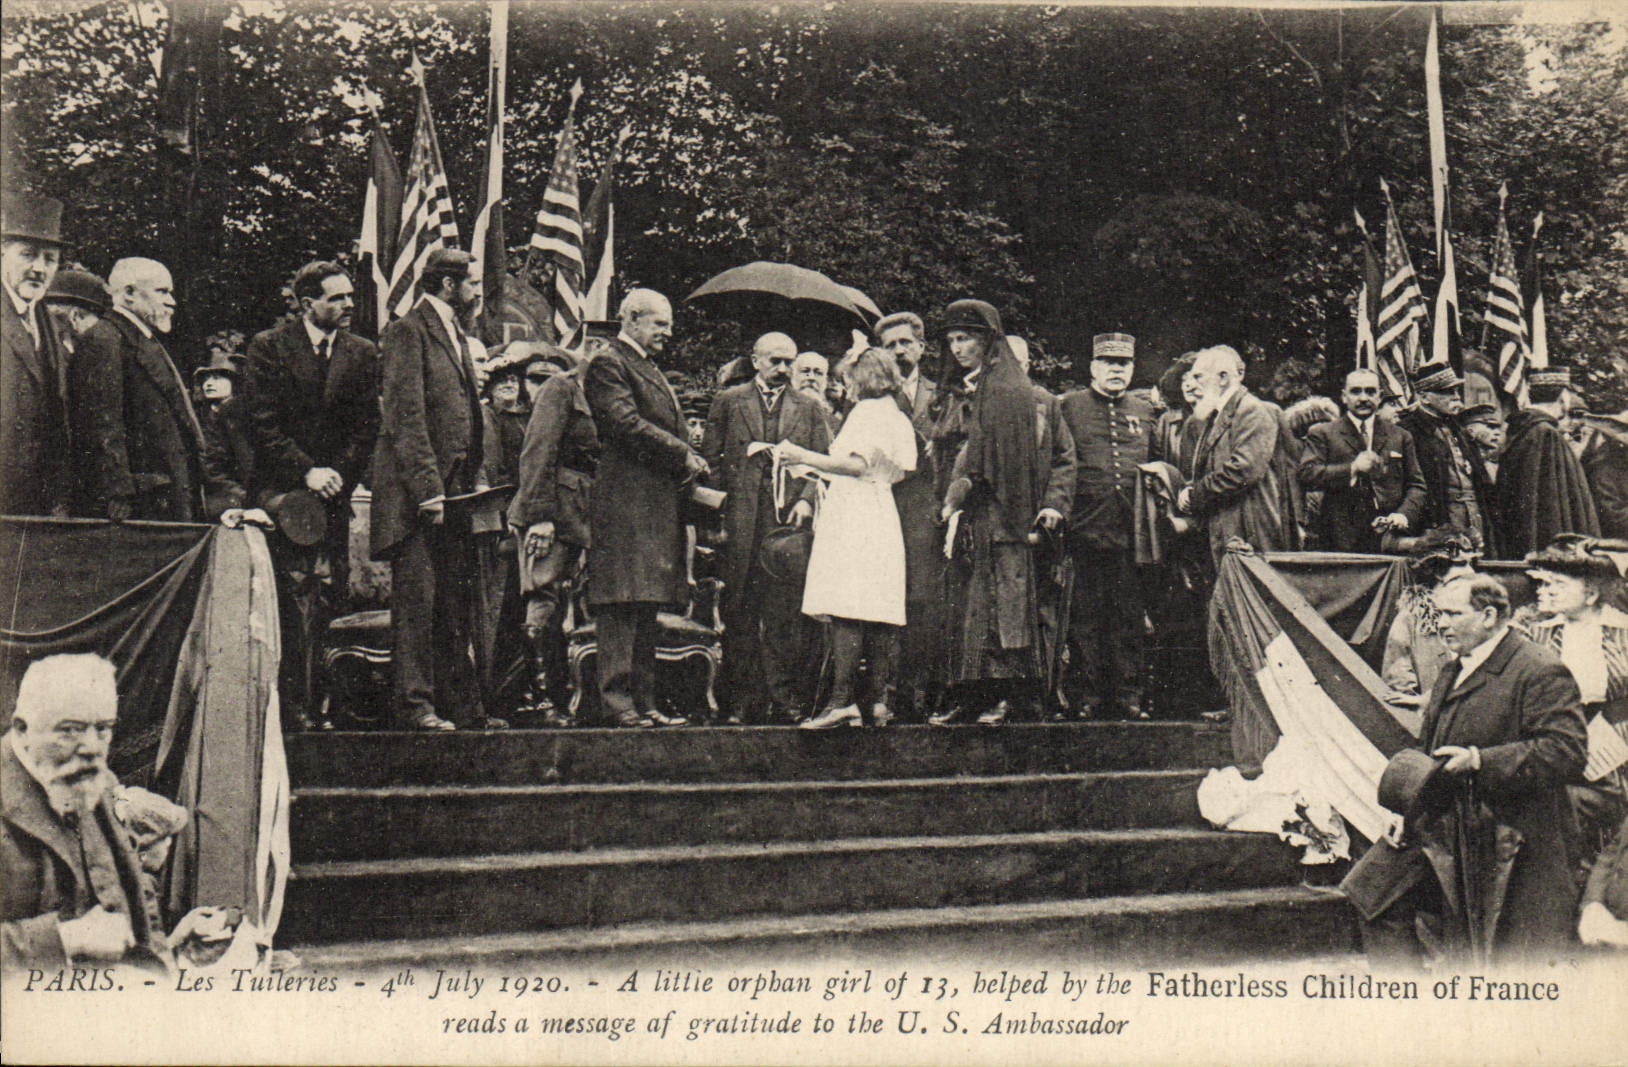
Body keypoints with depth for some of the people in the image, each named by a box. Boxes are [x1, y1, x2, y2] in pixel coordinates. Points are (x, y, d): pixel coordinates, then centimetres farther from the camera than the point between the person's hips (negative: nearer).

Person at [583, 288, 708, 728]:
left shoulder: (652, 370, 26)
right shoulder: (607, 363, -5)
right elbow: (627, 423, -17)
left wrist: (690, 464, 6)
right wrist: (684, 456, -13)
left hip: (657, 508, 10)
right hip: (624, 503, -10)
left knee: (646, 609, 10)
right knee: (621, 607, -9)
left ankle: (643, 702, 13)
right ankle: (616, 702, -7)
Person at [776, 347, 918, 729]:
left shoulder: (866, 412, -6)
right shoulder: (900, 419, 18)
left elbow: (856, 463, -18)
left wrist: (803, 456, -17)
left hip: (853, 515, -9)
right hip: (884, 517, 9)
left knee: (846, 612, -14)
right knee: (880, 614, 5)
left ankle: (843, 700, -19)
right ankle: (880, 701, 5)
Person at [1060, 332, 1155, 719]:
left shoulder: (1145, 411, 16)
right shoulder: (1069, 406, 6)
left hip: (1132, 530, 3)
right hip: (1085, 528, -3)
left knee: (1130, 614, 5)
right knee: (1085, 614, 0)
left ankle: (1128, 692, 12)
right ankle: (1087, 693, 7)